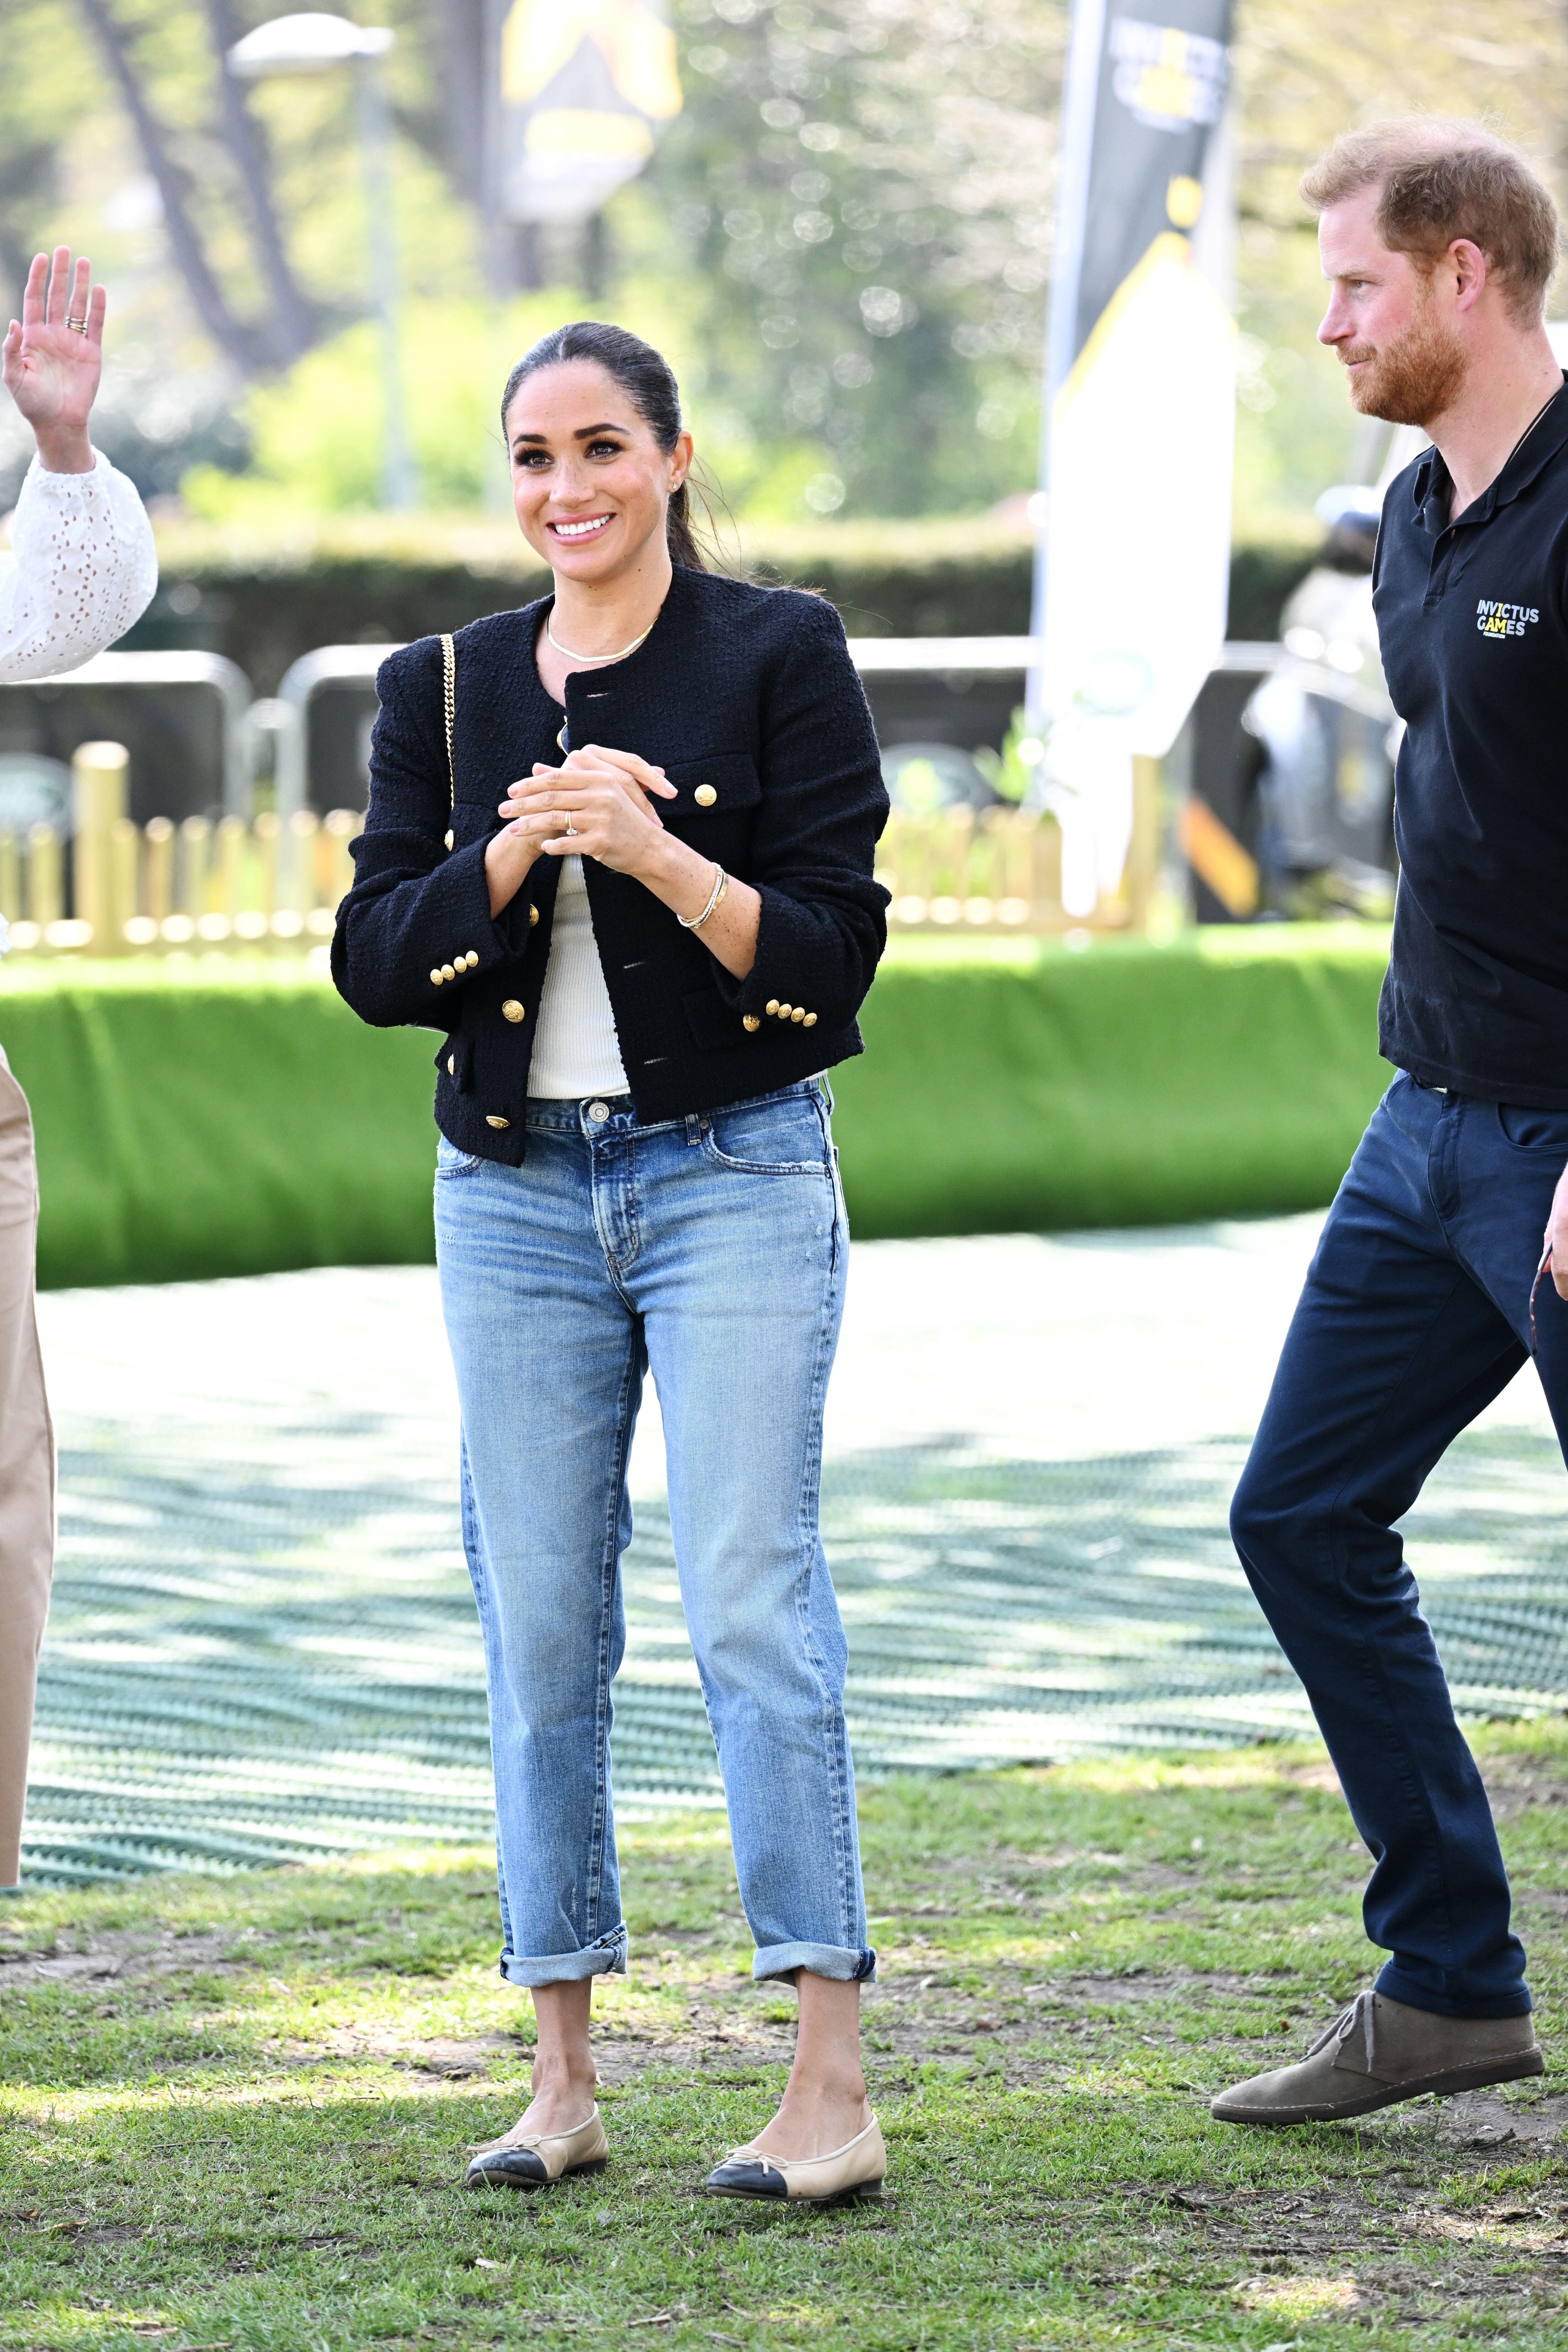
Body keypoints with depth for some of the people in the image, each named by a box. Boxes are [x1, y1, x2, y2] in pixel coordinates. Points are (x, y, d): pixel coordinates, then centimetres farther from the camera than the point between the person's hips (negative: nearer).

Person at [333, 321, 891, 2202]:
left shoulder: (779, 655, -2)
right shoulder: (444, 688, 9)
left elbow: (833, 948, -6)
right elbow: (374, 960, 2)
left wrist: (657, 853, -20)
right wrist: (513, 852, -14)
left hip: (733, 1180, -4)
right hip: (514, 1194, 4)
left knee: (752, 1607, -12)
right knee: (539, 1626, 4)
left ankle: (832, 2087, -13)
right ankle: (562, 2076, 13)